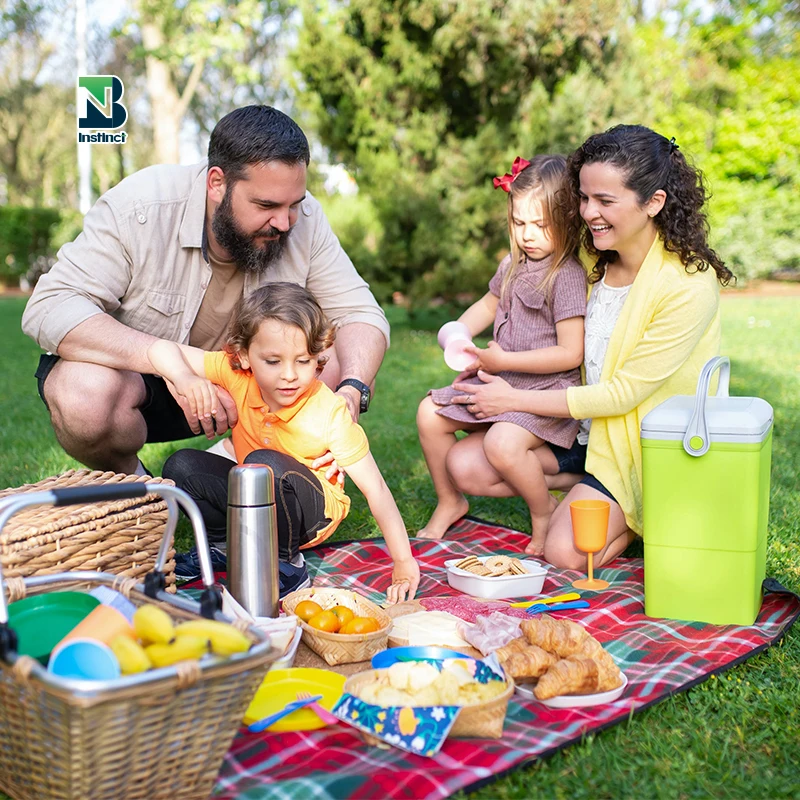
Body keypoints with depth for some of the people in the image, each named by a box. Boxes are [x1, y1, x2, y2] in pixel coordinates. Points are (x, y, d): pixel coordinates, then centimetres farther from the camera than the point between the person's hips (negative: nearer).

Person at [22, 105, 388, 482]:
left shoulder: (303, 220, -16)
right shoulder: (138, 208, -27)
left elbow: (359, 312, -12)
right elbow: (48, 309, -32)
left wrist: (352, 392, -35)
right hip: (134, 368, -3)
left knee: (339, 367, -19)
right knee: (85, 396, -36)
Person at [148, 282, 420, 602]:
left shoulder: (330, 414, -26)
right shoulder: (236, 374, -18)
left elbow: (375, 489, -23)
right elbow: (161, 349, -14)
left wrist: (404, 562, -24)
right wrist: (185, 377, -38)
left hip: (313, 510, -4)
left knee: (265, 463, -34)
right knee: (180, 466, -16)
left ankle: (284, 563, -14)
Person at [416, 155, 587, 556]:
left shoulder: (568, 276, -17)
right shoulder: (513, 265, 8)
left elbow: (570, 353, -21)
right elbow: (489, 304, 29)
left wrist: (502, 360, -20)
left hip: (548, 389, -8)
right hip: (500, 382, 9)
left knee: (501, 443, -32)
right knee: (429, 414, 1)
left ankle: (544, 511, -3)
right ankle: (448, 502, 20)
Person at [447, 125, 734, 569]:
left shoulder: (689, 286, -24)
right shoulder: (595, 258, -2)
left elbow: (622, 394, -21)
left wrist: (514, 400, -16)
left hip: (640, 448, -7)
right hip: (582, 425, 7)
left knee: (566, 554, -21)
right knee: (467, 469, -4)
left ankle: (642, 520, 8)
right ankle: (586, 488, 8)